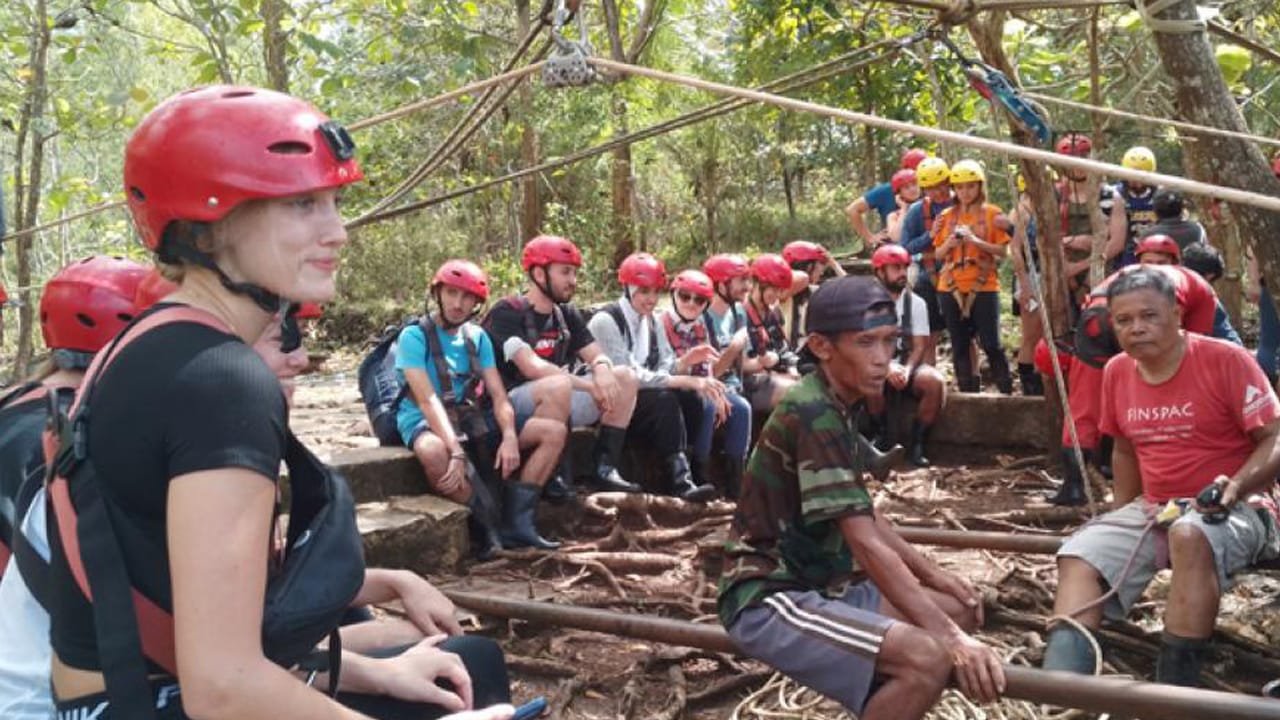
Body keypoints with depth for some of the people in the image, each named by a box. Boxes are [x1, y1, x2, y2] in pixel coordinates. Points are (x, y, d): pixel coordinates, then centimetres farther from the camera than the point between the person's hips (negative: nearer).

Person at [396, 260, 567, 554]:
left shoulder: (478, 337, 8)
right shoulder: (414, 336, -10)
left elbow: (498, 394, 2)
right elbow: (427, 399, -21)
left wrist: (509, 436, -19)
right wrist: (456, 451, -33)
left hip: (473, 420, 6)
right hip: (425, 422, -6)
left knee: (554, 431, -6)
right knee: (434, 452, -43)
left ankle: (517, 522, -11)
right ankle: (485, 527, -19)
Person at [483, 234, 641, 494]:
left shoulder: (567, 315, 11)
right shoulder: (507, 313, -12)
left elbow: (597, 355, 5)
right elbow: (531, 367, -24)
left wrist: (602, 370, -21)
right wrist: (591, 386, -27)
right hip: (510, 404, -7)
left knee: (625, 378, -4)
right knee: (557, 385, -37)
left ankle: (604, 468, -7)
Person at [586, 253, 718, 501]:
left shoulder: (651, 321, 11)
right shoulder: (605, 321, -15)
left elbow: (667, 365, 3)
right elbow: (628, 376, -24)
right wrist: (687, 381, -28)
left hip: (644, 396, 7)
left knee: (699, 399, -17)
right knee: (664, 399, -32)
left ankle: (699, 473, -15)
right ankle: (681, 479, -31)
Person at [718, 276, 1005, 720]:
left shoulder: (838, 407, 9)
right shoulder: (814, 415, -21)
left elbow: (862, 516, 18)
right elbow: (865, 543, -25)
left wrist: (933, 575, 12)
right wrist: (952, 638, -25)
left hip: (819, 584, 10)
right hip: (769, 600, -10)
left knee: (959, 610, 13)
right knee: (929, 657, -26)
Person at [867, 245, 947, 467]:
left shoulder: (916, 303, 5)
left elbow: (919, 346, -1)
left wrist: (907, 370, -22)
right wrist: (887, 368, -26)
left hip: (907, 364, 3)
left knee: (936, 382, -28)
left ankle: (916, 444, -14)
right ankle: (882, 439, -15)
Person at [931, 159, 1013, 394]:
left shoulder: (992, 213, 2)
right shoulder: (946, 216, 9)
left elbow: (1003, 251, -3)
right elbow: (938, 254, 9)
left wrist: (977, 242, -17)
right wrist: (950, 243, -12)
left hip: (984, 287, -3)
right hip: (951, 288, 3)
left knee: (991, 344, -6)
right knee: (959, 345, 5)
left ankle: (1007, 391, 3)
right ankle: (967, 392, 11)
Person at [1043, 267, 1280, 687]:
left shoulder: (1225, 360, -11)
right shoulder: (1117, 372, 6)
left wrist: (1235, 487, -28)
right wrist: (1122, 523, 13)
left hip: (1233, 509, -6)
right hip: (1153, 510, 6)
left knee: (1191, 535, -38)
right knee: (1079, 554, -14)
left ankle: (1175, 693, -32)